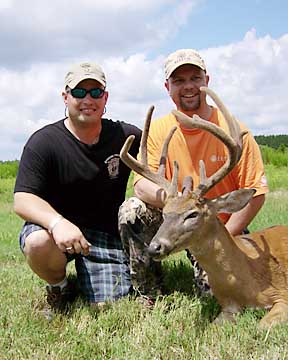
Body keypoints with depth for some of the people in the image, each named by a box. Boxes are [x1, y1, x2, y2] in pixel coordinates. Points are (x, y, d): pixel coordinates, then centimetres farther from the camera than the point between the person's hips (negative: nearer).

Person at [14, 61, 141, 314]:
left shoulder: (126, 136, -2)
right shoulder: (44, 142, -10)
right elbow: (22, 200, -19)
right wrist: (57, 222, -39)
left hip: (107, 233, 2)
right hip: (57, 228, -1)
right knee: (38, 243, -35)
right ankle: (59, 286, 0)